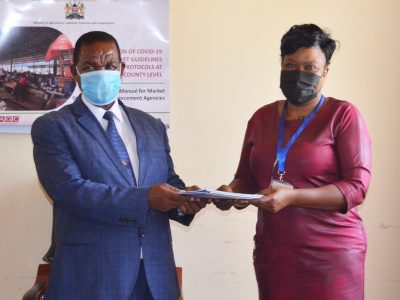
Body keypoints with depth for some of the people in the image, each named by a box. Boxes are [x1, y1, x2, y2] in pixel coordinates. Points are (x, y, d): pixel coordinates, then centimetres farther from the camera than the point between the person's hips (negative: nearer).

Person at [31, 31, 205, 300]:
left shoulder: (152, 126, 14)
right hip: (91, 272, -4)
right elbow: (69, 189, -15)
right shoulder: (52, 127, -2)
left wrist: (184, 200, -11)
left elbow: (169, 182, 13)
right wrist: (145, 199, -23)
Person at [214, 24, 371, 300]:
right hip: (271, 252, 4)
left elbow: (357, 187, -13)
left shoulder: (343, 115, -6)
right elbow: (246, 178, 14)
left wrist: (291, 197, -24)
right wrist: (232, 192, -9)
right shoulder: (261, 118, 9)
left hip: (331, 254, -4)